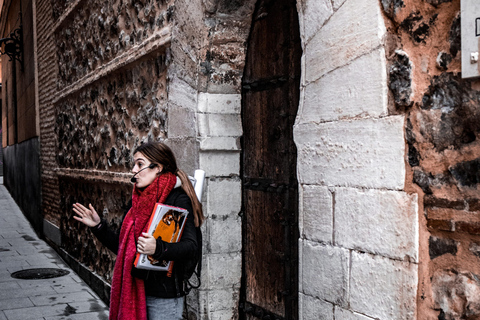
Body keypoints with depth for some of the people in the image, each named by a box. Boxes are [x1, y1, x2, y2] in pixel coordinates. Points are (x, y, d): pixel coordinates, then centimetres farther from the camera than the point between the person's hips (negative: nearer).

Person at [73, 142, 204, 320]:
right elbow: (122, 246, 15)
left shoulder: (178, 200, -13)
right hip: (134, 291, 7)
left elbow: (190, 246, -24)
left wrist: (158, 248, -38)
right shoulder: (140, 200, 12)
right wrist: (97, 226, 8)